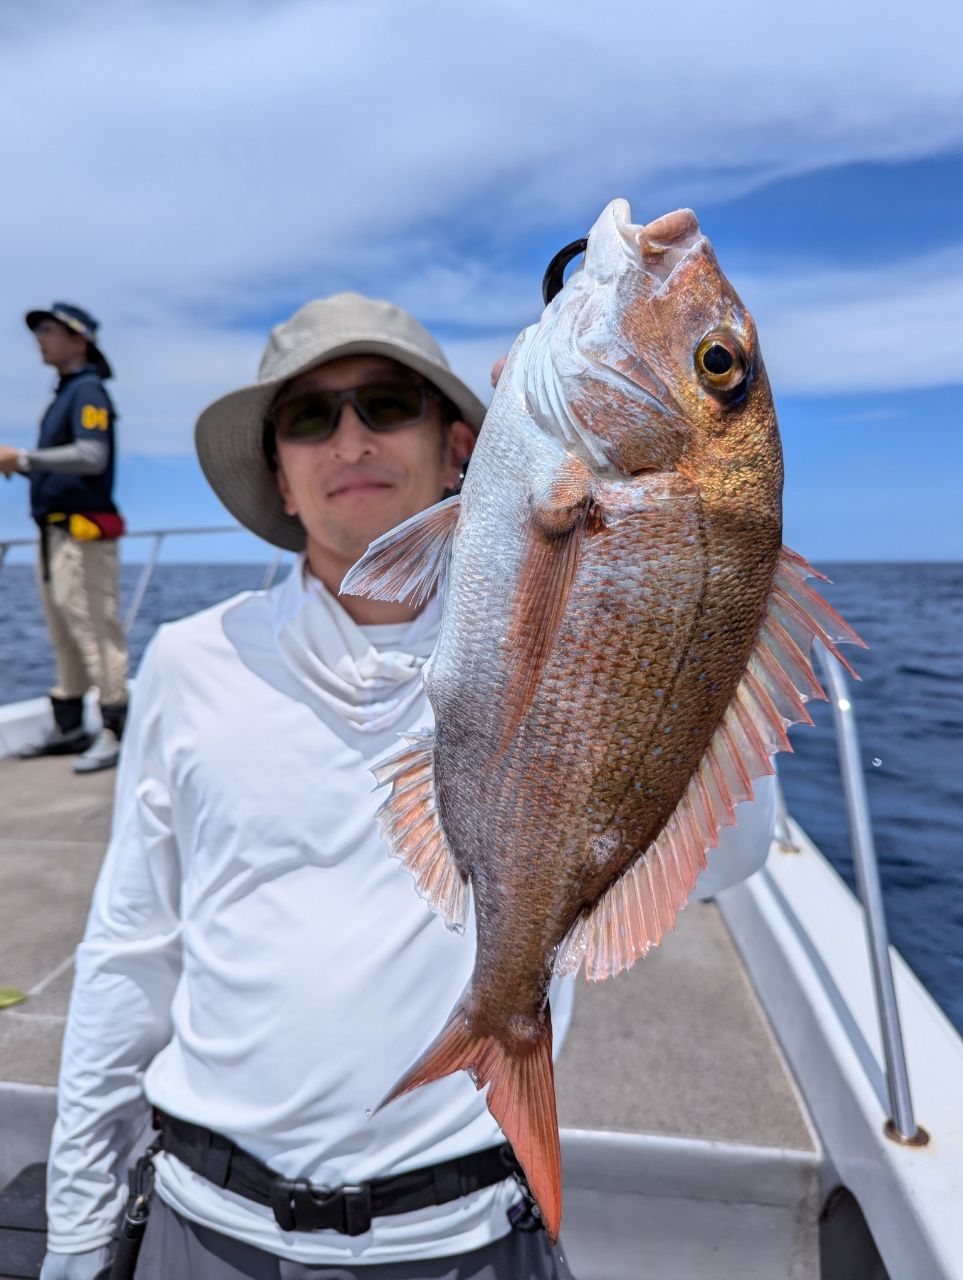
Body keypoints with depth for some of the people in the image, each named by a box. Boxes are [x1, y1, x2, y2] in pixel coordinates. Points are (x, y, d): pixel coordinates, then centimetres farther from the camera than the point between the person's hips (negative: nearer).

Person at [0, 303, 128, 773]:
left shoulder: (87, 390, -7)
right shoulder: (64, 394, 20)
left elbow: (91, 456, -22)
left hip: (82, 533, -9)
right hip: (55, 530, 10)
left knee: (95, 629, -9)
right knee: (63, 633, 12)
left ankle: (113, 731, -6)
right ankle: (68, 726, 20)